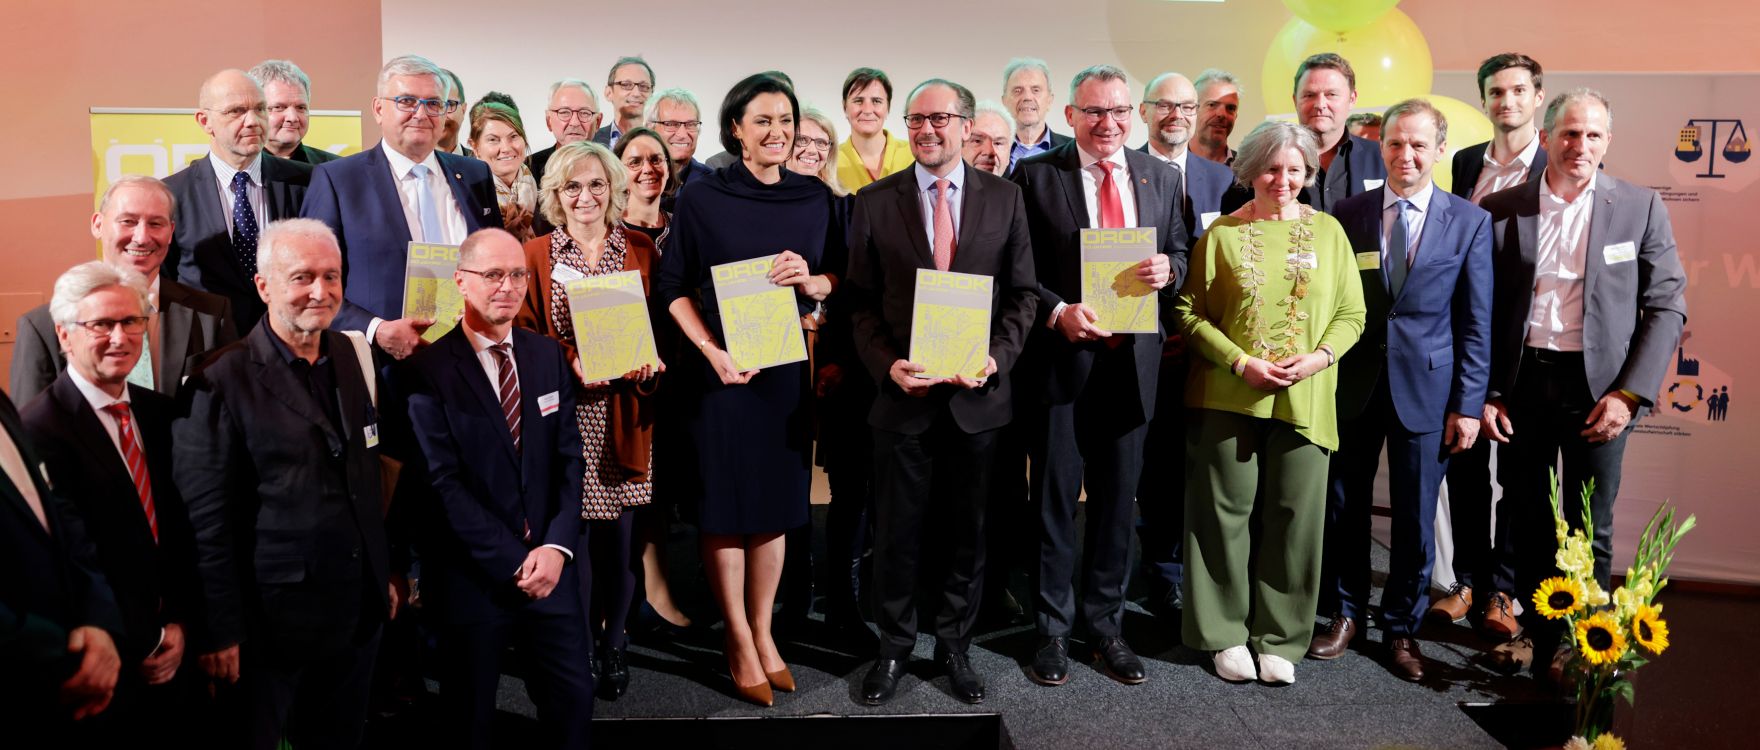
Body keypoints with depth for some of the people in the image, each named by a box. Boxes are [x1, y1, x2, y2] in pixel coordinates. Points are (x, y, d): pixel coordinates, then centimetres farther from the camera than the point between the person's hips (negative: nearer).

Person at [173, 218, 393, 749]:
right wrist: (219, 631, -13)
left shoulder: (351, 357, 4)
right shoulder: (222, 381, -14)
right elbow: (204, 519, -13)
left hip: (358, 611, 6)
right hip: (272, 618, -5)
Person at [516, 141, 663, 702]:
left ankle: (614, 644, 22)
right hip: (566, 414, -1)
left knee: (621, 534, 4)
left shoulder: (642, 251, 9)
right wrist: (573, 364, -15)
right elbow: (525, 335, 2)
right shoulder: (535, 255, 5)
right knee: (572, 530, 0)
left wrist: (648, 361, -11)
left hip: (627, 417, 1)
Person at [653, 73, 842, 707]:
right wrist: (713, 352, -16)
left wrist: (811, 281, -12)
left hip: (790, 365, 3)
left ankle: (763, 632, 24)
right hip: (723, 366, -3)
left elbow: (838, 276, 11)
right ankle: (739, 643, 16)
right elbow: (672, 288, -3)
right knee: (726, 504, 3)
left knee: (776, 500, 10)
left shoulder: (816, 198, 5)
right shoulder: (701, 200, -4)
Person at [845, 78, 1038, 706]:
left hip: (978, 393, 1)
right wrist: (887, 365, -12)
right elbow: (861, 301, 2)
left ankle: (955, 644, 29)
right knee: (897, 531, 9)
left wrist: (997, 357, -11)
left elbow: (1023, 292, 4)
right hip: (903, 394, -1)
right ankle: (894, 647, 26)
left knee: (967, 530, 12)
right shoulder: (875, 202, 2)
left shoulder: (1004, 197, 4)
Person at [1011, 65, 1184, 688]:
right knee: (1055, 500, 6)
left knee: (1117, 500, 12)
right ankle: (1053, 630, 20)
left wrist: (1168, 269, -8)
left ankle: (1105, 623, 27)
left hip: (1132, 359, 4)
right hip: (1062, 356, -3)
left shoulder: (1160, 177, 10)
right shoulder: (1036, 175, -2)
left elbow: (1179, 251, 15)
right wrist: (1057, 312, -18)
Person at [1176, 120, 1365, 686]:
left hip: (1304, 401, 2)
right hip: (1229, 395, -1)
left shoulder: (1328, 231, 8)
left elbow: (1351, 313, 8)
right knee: (1226, 511, 4)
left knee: (1295, 516, 4)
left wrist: (1320, 356, -10)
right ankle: (1226, 634, 18)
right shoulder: (1222, 233, 2)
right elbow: (1191, 313, -2)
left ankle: (1280, 638, 19)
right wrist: (1242, 363, -12)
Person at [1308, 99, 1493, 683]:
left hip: (1426, 388, -1)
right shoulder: (1348, 214, 3)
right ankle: (1348, 613, 28)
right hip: (1353, 385, 1)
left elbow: (1476, 324, 0)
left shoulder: (1469, 222, 1)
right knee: (1344, 507, 9)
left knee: (1415, 519, 7)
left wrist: (1468, 404, -4)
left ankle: (1402, 628, 25)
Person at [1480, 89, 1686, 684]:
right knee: (1521, 518, 11)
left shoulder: (1641, 207, 1)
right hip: (1520, 383, 1)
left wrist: (1631, 393, -9)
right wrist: (1482, 391, -2)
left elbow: (1667, 305, 0)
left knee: (1589, 526, 6)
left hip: (1598, 386, -1)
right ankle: (1522, 631, 26)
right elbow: (1479, 310, 4)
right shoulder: (1500, 209, 2)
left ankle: (1578, 648, 18)